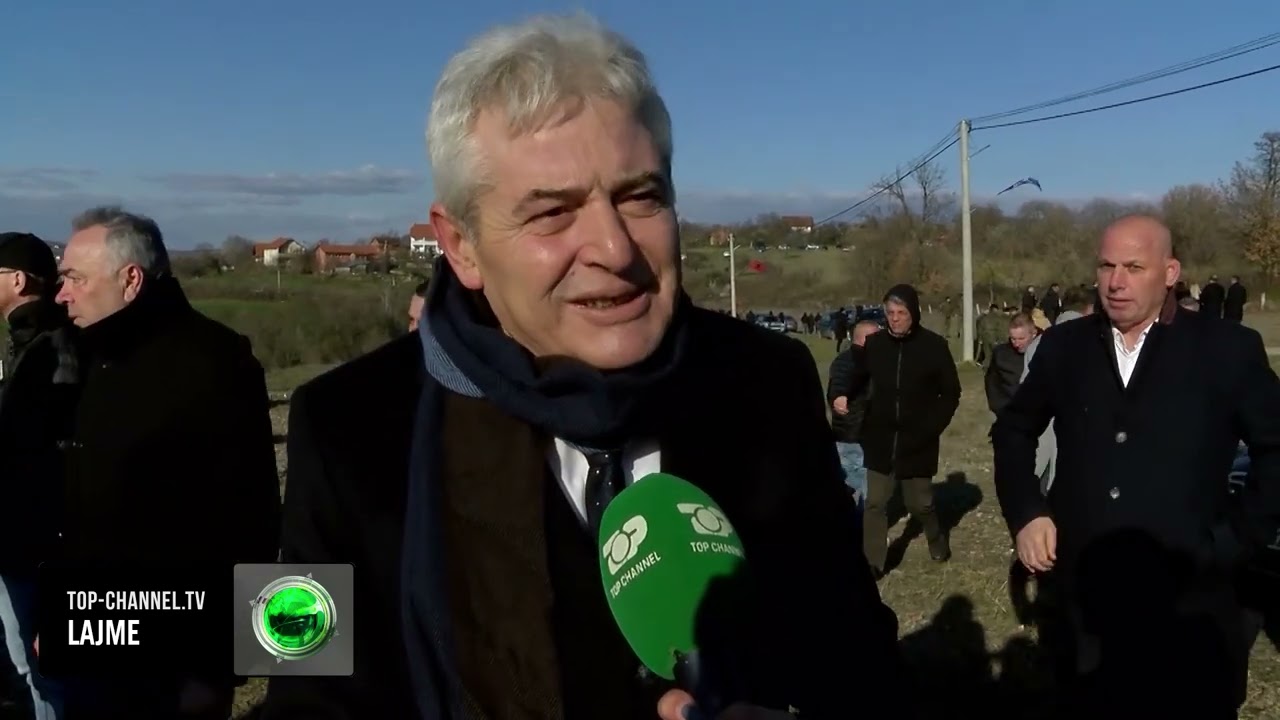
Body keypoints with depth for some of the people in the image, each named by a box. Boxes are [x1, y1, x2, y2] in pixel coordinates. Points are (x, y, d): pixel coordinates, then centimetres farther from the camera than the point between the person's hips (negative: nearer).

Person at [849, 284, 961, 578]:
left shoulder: (934, 345, -9)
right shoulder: (875, 343, -3)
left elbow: (951, 393, -1)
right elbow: (857, 380, 9)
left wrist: (931, 427, -11)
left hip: (917, 441, -2)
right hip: (880, 439, 2)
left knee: (920, 503, 11)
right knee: (874, 503, 1)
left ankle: (937, 540, 41)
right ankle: (872, 564, 11)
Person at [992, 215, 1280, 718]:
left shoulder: (1228, 349, -4)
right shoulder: (1064, 346, 4)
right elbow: (1013, 429, 16)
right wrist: (1024, 512, 4)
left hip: (1188, 609, -2)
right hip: (1084, 603, 2)